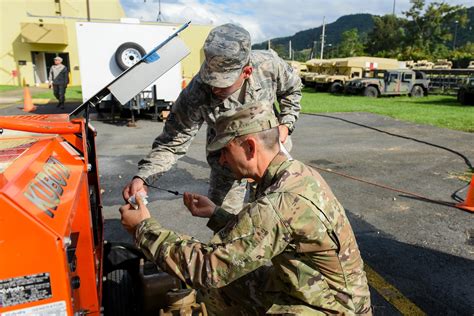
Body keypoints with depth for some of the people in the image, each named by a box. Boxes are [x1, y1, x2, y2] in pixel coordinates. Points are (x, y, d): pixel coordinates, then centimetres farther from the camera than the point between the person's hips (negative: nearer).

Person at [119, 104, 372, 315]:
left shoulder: (280, 203, -32)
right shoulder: (298, 173, -3)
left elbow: (207, 266, -27)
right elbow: (257, 233, 11)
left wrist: (144, 228, -17)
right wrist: (214, 214, 6)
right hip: (303, 287, 8)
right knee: (218, 285, 6)